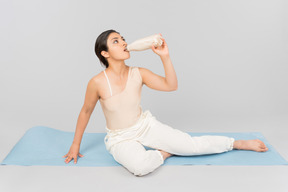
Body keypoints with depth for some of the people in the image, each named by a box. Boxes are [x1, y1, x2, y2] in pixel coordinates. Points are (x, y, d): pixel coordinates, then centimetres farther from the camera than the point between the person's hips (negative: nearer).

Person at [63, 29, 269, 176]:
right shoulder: (98, 82, -20)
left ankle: (241, 143, 15)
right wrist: (76, 144, 2)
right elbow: (86, 111, -6)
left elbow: (171, 85, -7)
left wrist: (165, 56, -20)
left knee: (193, 145, -5)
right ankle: (165, 153, -7)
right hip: (120, 139, -3)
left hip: (146, 125, 3)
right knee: (140, 166, -38)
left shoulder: (138, 73, -9)